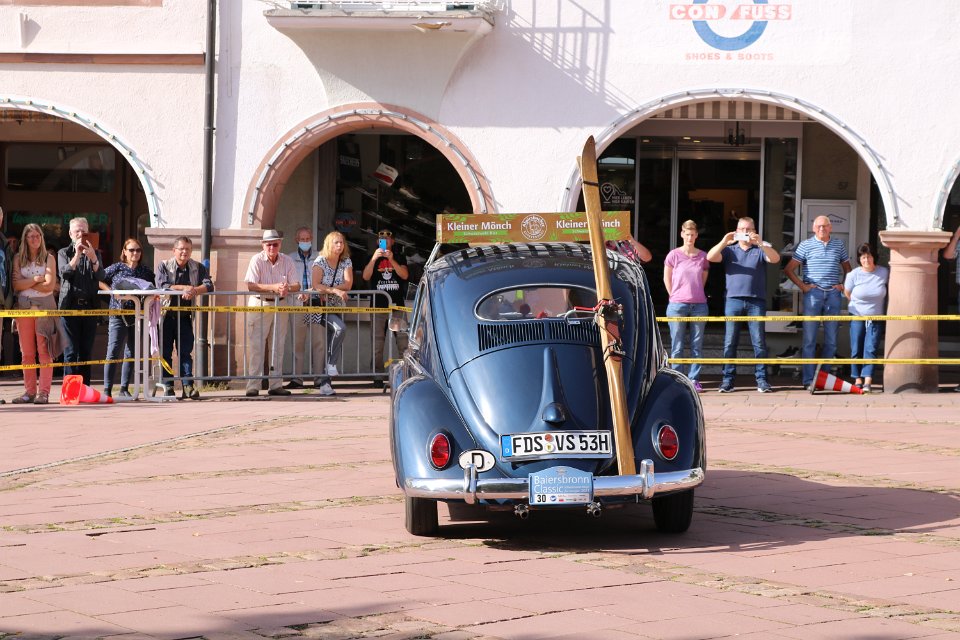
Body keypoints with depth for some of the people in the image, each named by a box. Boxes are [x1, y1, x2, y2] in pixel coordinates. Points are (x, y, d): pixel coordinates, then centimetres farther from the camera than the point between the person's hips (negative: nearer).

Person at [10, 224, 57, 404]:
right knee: (27, 352, 3)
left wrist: (26, 283, -4)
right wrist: (36, 279, -9)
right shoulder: (18, 259, 9)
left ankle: (44, 392, -7)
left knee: (44, 350, -7)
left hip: (44, 305, -2)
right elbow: (16, 285, -2)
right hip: (24, 306, 3)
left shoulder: (48, 258, 3)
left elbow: (49, 286, -7)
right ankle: (29, 391, 7)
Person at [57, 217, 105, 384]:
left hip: (89, 307, 3)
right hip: (70, 306, -3)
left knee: (86, 351, 5)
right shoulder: (64, 253, 9)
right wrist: (77, 254, -16)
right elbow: (64, 272, -8)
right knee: (71, 351, -6)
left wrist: (92, 258, -15)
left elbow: (101, 276, 0)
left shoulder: (95, 254, 14)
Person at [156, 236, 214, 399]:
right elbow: (161, 286, -15)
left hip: (185, 316, 2)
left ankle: (188, 385, -3)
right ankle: (167, 386, 4)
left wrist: (194, 291, -25)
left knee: (186, 352, -1)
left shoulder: (198, 268, 8)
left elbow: (208, 285, -6)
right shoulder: (164, 266, 1)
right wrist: (184, 288, -19)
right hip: (166, 314, -2)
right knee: (166, 352, 0)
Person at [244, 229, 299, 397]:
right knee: (256, 347, -6)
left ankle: (276, 385, 15)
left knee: (278, 347, 8)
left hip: (280, 305, 4)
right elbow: (250, 285, -18)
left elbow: (296, 285, -2)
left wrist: (286, 288, -25)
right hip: (259, 305, -4)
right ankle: (253, 386, -5)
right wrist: (273, 287, -26)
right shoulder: (257, 260, -8)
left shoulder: (287, 261, 3)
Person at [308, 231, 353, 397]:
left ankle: (324, 382, 4)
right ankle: (331, 365, -18)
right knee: (340, 328, -29)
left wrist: (325, 289, -16)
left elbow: (348, 284, -7)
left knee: (330, 344, 2)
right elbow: (316, 285, -18)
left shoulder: (346, 262, 5)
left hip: (336, 307, 5)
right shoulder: (320, 261, -8)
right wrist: (335, 290, -28)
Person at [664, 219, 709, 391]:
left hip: (699, 304, 2)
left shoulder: (703, 256, 5)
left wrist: (695, 293, 11)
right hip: (677, 305, -2)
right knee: (677, 346, 1)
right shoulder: (674, 255, -1)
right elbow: (667, 278, 7)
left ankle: (694, 379, 9)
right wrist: (675, 296, 5)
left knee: (697, 345, 4)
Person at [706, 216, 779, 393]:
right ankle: (728, 379, 2)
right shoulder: (729, 249, 15)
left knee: (759, 342, -3)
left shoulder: (761, 249, 13)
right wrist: (723, 242, -16)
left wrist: (760, 243, -21)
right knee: (730, 342, -1)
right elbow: (710, 257, 0)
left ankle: (762, 379, 0)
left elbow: (775, 258, -6)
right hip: (733, 300, 1)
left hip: (756, 301, -1)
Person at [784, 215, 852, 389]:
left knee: (831, 340, 5)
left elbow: (847, 268, 24)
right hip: (813, 294, -3)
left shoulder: (839, 245, 13)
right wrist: (802, 286, -4)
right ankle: (809, 380, -2)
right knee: (809, 339, -4)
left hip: (833, 295, 3)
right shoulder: (806, 245, 4)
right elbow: (789, 269, 3)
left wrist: (844, 285, 9)